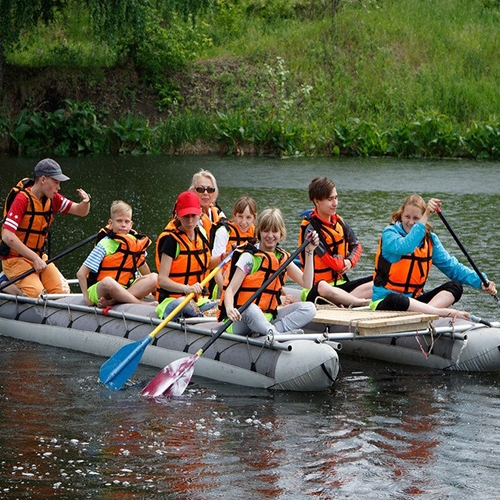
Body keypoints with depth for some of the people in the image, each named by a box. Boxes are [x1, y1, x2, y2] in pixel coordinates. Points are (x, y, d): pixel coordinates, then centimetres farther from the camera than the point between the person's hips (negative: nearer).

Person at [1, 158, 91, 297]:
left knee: (62, 291, -10)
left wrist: (86, 202, -16)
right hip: (15, 258, -7)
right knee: (36, 293, -28)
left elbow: (81, 212, 9)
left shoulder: (53, 199, 3)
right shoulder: (22, 199, -19)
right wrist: (35, 258, -27)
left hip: (38, 257, 7)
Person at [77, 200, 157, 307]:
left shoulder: (135, 242, 4)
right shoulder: (104, 245, -11)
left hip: (125, 289, 6)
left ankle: (112, 302, -29)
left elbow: (142, 265, 20)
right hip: (100, 290, -6)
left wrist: (151, 289, 15)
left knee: (154, 278, -15)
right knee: (108, 281, -39)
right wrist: (87, 298, -16)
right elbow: (81, 274, -14)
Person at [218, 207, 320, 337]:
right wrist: (230, 309, -36)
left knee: (309, 308, -12)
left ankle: (274, 329, -30)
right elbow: (230, 290, -15)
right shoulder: (249, 257, -7)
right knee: (251, 309, -40)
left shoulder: (283, 257, 10)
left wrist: (309, 252, -3)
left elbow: (306, 283, 2)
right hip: (243, 320, -6)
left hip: (267, 318, 6)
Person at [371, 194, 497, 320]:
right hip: (385, 302, -6)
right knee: (394, 300, -41)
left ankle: (426, 312, -36)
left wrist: (481, 282, -12)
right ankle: (442, 312, -42)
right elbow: (405, 247, -33)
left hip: (414, 300, 6)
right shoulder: (389, 233, -9)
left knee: (456, 286, -10)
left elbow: (452, 267, 3)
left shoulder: (430, 239, 8)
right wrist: (426, 216, -37)